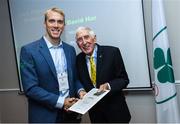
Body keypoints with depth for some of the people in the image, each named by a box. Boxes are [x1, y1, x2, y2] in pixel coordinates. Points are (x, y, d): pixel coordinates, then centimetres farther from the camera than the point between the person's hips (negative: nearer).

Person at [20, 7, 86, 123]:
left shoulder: (70, 49, 5)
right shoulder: (29, 50, -11)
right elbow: (30, 88, -14)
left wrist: (80, 91, -8)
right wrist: (60, 102, -18)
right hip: (46, 116, -4)